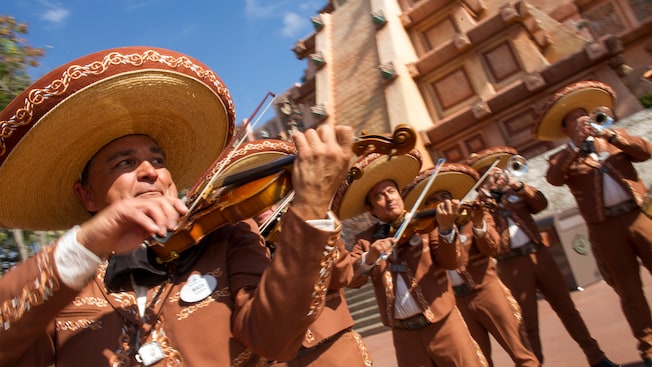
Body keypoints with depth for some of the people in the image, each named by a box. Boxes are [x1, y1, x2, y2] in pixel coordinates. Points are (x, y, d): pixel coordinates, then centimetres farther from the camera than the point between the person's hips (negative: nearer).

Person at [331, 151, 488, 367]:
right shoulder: (365, 240, 2)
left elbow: (450, 262, -11)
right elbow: (351, 281, -9)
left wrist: (446, 229, -29)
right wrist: (369, 258, -27)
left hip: (442, 322, -1)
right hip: (403, 332, 2)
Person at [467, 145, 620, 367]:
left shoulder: (514, 191, 12)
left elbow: (541, 203, -2)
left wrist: (518, 185, -15)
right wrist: (486, 191, -18)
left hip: (539, 253, 4)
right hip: (511, 264, -4)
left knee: (566, 307, 13)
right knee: (528, 320, 2)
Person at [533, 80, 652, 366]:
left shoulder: (613, 139, 15)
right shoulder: (565, 157, 5)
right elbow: (553, 178, -15)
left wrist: (610, 133, -11)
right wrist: (577, 146, -17)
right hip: (605, 228, -2)